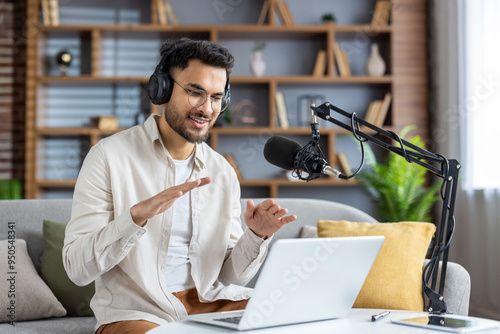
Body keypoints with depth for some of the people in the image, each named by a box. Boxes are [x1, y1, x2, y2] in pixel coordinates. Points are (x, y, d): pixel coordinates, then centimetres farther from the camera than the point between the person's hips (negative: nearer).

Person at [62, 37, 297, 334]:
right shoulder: (110, 156, -6)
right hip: (135, 310, -4)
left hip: (210, 301, 5)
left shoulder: (223, 173, 8)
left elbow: (231, 275, 9)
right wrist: (137, 215, -29)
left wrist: (256, 236, -11)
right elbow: (78, 268, -14)